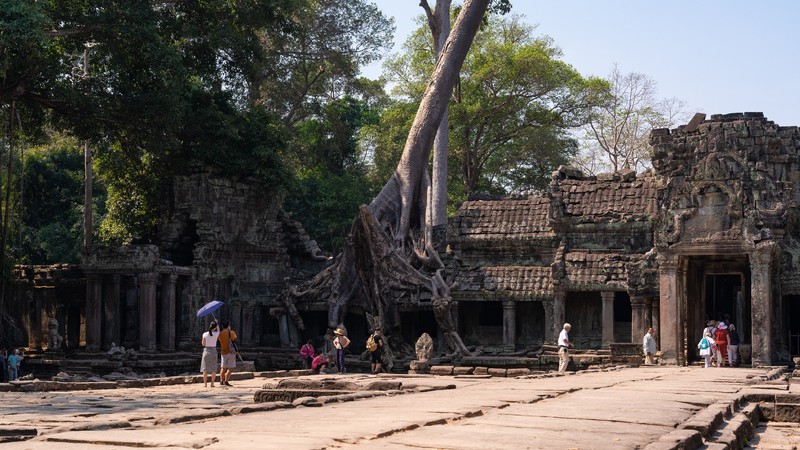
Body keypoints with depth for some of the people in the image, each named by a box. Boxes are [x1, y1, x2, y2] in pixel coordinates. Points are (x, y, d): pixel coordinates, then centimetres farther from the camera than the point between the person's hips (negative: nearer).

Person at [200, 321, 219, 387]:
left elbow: (203, 344, 2)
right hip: (213, 351, 0)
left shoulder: (205, 334, -7)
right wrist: (216, 323, 23)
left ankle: (205, 383, 3)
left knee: (205, 368, 6)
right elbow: (218, 331, 16)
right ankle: (212, 383, 7)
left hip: (206, 350, 0)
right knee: (213, 369, 9)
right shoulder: (216, 334, -9)